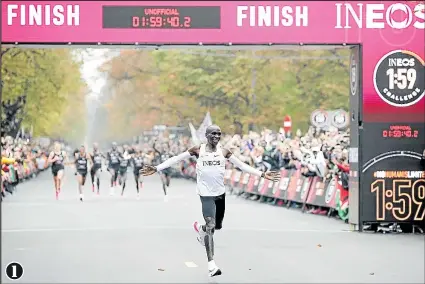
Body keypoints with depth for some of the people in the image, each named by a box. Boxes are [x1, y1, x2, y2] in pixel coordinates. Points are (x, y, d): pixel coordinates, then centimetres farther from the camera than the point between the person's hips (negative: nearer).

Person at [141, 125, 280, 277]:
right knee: (210, 226, -16)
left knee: (217, 226, 17)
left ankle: (199, 228, 52)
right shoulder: (198, 150, -5)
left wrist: (262, 174, 2)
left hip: (220, 193, 5)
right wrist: (156, 169, -10)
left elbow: (242, 165, 8)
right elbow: (176, 159, -3)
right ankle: (211, 264, -18)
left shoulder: (224, 151, 4)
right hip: (206, 193, -5)